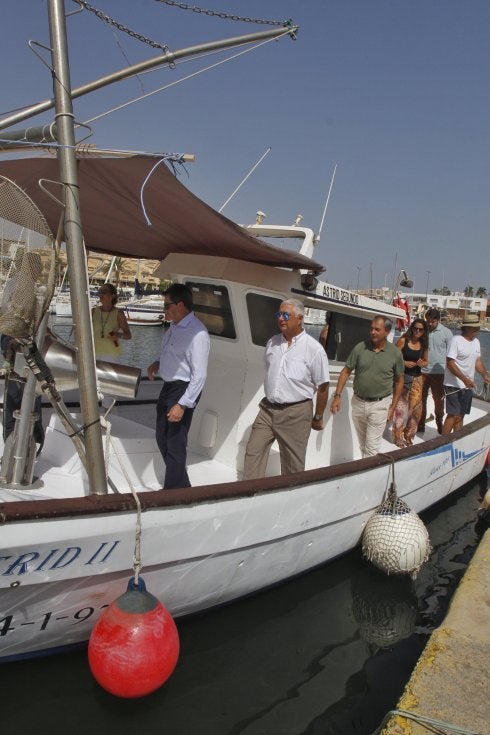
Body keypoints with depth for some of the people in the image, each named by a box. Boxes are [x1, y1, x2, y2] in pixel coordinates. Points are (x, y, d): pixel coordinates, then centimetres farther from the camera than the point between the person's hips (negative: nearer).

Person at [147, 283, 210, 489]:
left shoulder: (197, 333, -22)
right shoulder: (174, 326, 7)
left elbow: (199, 375, -24)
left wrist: (182, 405, -26)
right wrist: (157, 363, 4)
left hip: (184, 391, -10)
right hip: (168, 387, 10)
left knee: (175, 445, -1)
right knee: (162, 439, 19)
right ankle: (179, 485, 35)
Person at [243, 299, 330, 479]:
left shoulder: (314, 348, -11)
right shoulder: (272, 342, 7)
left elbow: (322, 386, -6)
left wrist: (318, 417, -1)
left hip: (296, 412, -5)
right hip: (268, 408, 5)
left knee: (292, 464, 5)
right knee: (253, 451, 4)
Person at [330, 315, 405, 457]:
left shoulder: (395, 353, -6)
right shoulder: (360, 347, -4)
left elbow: (399, 381, 4)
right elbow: (346, 371, 2)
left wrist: (392, 407, 2)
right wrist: (337, 396, -5)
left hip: (380, 405, -3)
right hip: (358, 402, 3)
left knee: (371, 446, -3)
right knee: (362, 444, 17)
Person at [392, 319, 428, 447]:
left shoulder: (424, 344, 5)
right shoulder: (403, 341, -8)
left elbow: (425, 360, 16)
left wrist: (422, 363, -6)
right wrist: (405, 363, -20)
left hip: (416, 378, 4)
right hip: (402, 377, -4)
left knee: (416, 407, 3)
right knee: (400, 407, -1)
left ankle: (408, 435, 22)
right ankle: (398, 437, 12)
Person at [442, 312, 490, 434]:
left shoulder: (476, 342, 9)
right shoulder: (456, 340, -15)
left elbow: (478, 361, 14)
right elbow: (450, 364, -19)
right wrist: (465, 379, -24)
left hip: (467, 385, 7)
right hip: (454, 385, -7)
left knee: (460, 415, 13)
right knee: (453, 414, -9)